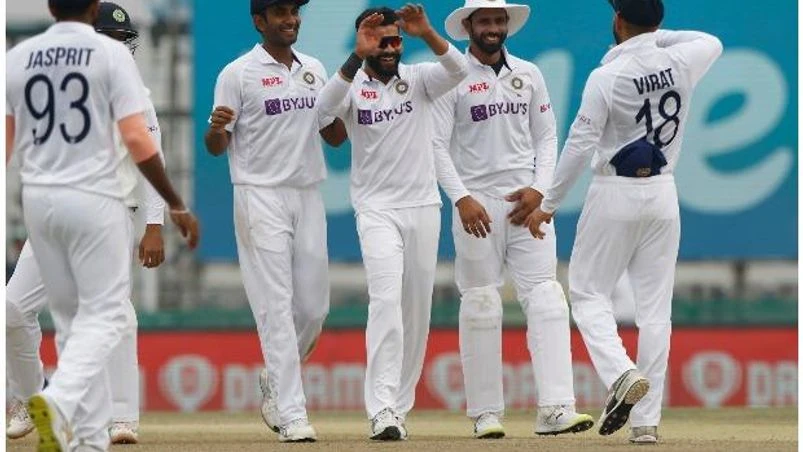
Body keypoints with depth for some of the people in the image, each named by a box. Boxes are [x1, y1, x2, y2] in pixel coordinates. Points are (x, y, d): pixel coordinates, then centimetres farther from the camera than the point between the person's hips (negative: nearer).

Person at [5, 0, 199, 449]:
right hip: (94, 198, -5)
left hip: (38, 198, 5)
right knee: (104, 313, 0)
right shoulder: (111, 53, -7)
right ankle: (59, 401, -26)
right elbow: (136, 138, -13)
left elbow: (4, 142, 7)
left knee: (71, 316, 14)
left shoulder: (17, 57, 5)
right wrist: (176, 205, -6)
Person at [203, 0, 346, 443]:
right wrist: (216, 129, -29)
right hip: (260, 196, -6)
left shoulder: (314, 70, 13)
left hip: (308, 196, 6)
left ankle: (275, 380, 30)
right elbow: (216, 147, -5)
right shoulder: (238, 73, -4)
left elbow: (335, 135, 16)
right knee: (277, 306, -10)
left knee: (314, 308, 6)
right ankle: (291, 414, -13)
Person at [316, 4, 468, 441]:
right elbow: (326, 106, -26)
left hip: (423, 207, 4)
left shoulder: (418, 79, 4)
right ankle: (382, 410, -25)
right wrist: (358, 56, -37)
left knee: (417, 310, 8)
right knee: (386, 298, -19)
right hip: (377, 210, -4)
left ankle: (400, 404, 19)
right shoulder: (353, 86, -3)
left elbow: (457, 69, -15)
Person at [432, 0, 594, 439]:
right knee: (480, 305, -1)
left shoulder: (528, 74, 12)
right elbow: (438, 145, -5)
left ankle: (555, 408, -15)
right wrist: (461, 198, -16)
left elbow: (546, 136, 14)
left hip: (526, 201, 3)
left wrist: (539, 189, -2)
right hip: (477, 203, -3)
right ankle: (486, 412, 6)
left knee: (546, 299, -8)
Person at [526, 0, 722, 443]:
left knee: (588, 293, 8)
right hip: (663, 194, 4)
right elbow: (712, 43, 23)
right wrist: (658, 36, 14)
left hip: (614, 195, -4)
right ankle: (647, 421, 2)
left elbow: (580, 145, -15)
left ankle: (622, 373, -19)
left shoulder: (606, 77, -15)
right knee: (654, 304, 5)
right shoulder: (679, 62, -2)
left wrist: (548, 204, -8)